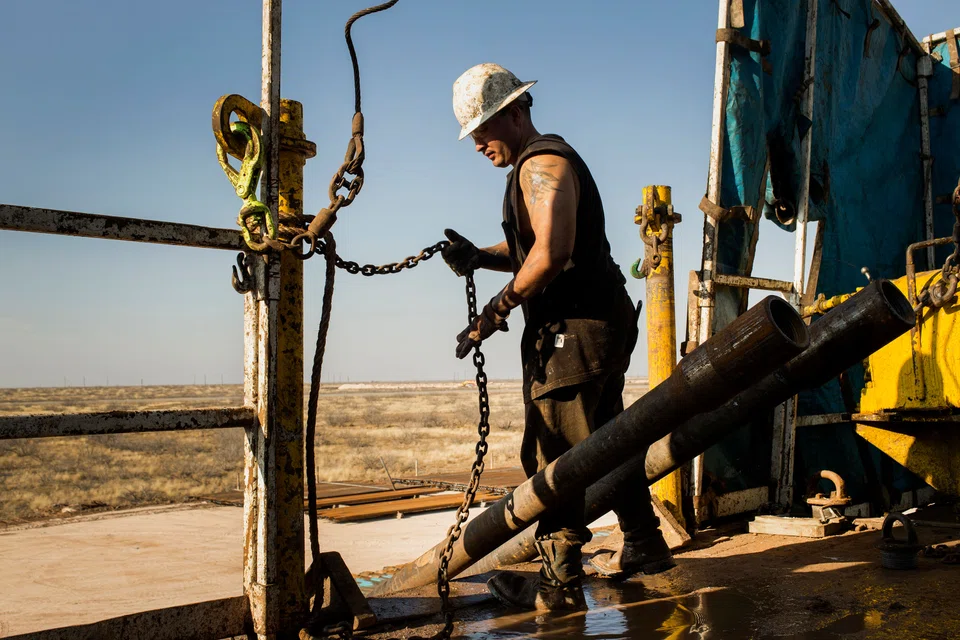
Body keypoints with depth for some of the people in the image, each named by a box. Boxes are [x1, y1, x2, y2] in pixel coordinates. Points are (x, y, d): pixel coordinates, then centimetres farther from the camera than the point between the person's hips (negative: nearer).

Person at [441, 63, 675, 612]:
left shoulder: (541, 163, -13)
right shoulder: (550, 160, 21)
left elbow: (551, 253, -26)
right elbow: (538, 250, 20)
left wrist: (497, 309, -19)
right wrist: (478, 257, 4)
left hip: (574, 330, -11)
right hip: (603, 321, 11)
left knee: (553, 457, -6)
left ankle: (559, 585, -1)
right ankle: (644, 546, 32)